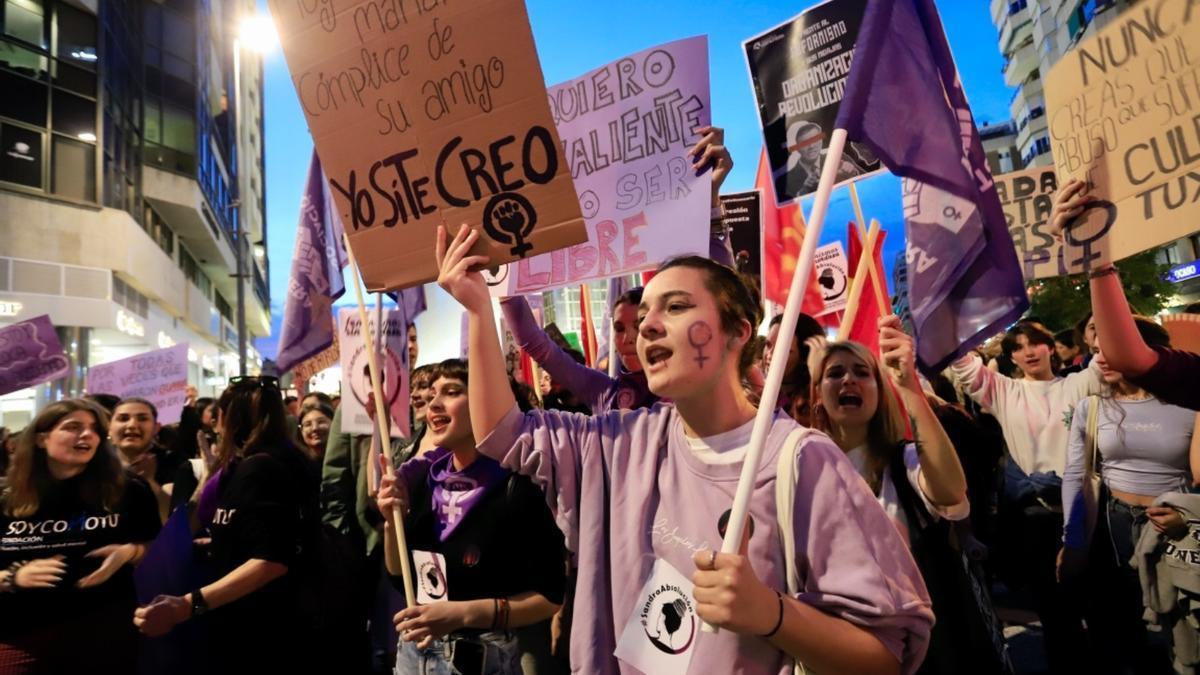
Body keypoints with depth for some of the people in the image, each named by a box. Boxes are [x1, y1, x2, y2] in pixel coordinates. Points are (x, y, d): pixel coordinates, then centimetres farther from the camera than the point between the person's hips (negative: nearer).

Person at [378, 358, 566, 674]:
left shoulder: (517, 489, -20)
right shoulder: (426, 476, -2)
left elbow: (550, 596, -17)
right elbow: (398, 570, 7)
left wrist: (464, 613, -24)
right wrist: (392, 521, -10)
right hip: (413, 648, 6)